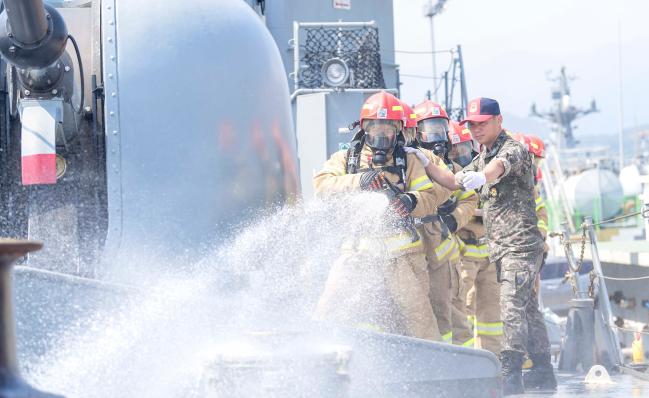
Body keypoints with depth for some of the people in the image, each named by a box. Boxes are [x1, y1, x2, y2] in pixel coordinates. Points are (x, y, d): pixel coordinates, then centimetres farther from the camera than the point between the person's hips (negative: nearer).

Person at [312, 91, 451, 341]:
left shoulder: (408, 162, 12)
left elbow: (431, 196, 3)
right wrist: (359, 181, -23)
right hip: (357, 252, 0)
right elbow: (322, 184, -7)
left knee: (418, 317, 1)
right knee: (327, 312, -6)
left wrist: (412, 201, -21)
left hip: (401, 254, 0)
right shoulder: (345, 159, 10)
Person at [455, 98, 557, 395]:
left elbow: (500, 166, -32)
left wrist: (481, 176, -55)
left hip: (520, 242, -9)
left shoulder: (513, 149, -9)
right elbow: (454, 181, 21)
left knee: (512, 306, -18)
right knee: (527, 307, 12)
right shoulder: (482, 158, 19)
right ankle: (543, 373, 17)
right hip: (500, 246, 9)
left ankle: (510, 376, -24)